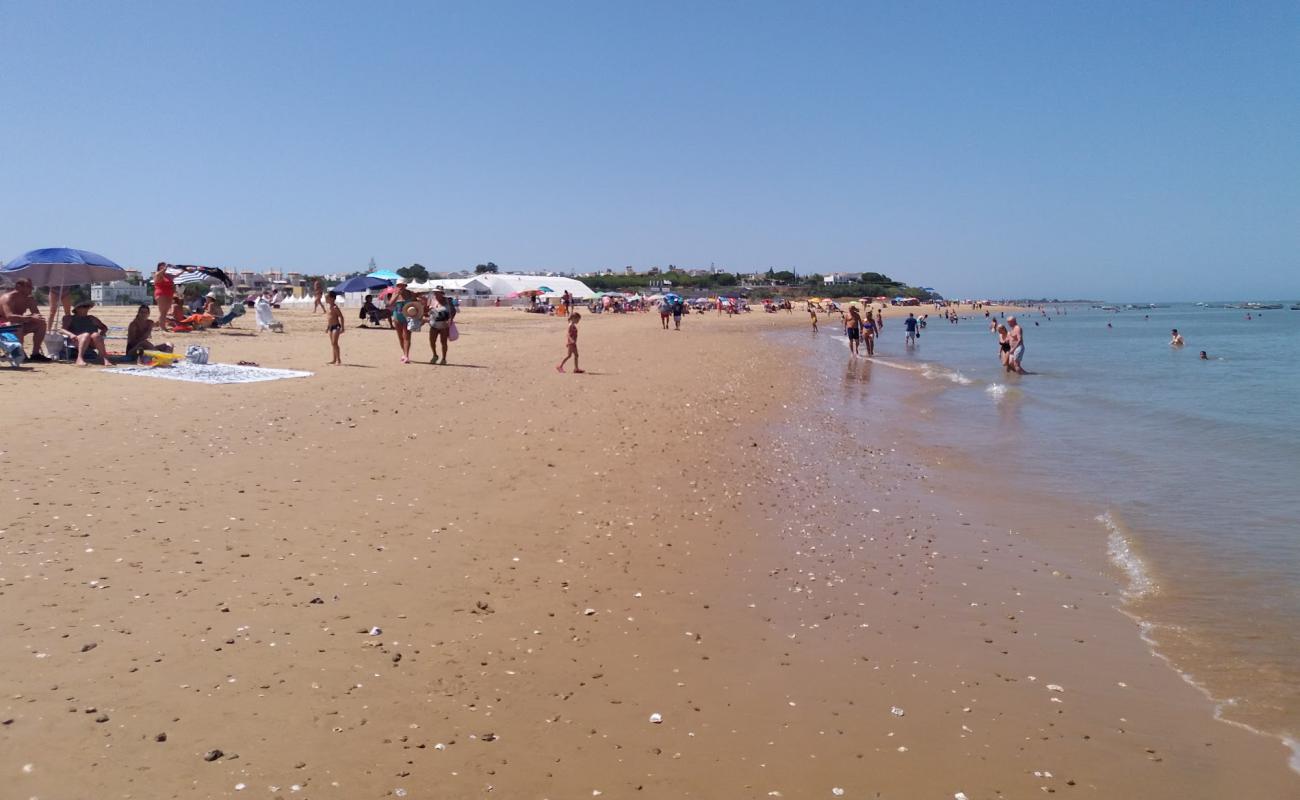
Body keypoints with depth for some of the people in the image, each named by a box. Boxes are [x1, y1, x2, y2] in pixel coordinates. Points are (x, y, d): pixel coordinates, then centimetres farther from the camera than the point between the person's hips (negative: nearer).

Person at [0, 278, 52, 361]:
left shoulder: (29, 298, 1)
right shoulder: (8, 298, -22)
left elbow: (37, 314, 1)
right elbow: (9, 316, -36)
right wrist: (30, 317, -44)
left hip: (19, 324, 8)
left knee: (41, 323, -6)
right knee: (17, 325, -38)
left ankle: (35, 354, -4)